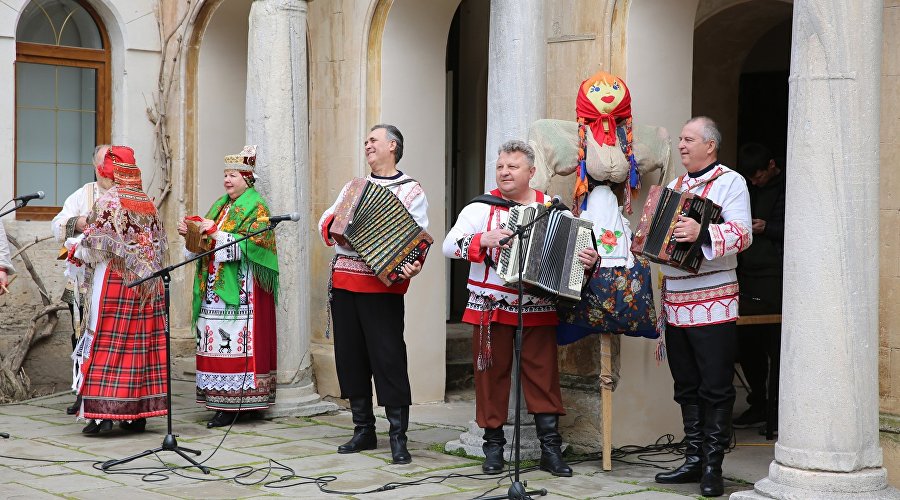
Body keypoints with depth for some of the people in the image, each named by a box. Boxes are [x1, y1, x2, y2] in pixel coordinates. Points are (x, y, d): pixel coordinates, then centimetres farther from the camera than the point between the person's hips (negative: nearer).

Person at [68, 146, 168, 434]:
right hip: (146, 284, 5)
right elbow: (160, 245, 12)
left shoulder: (108, 202, -9)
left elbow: (94, 242, -10)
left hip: (113, 281, -5)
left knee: (106, 343, -2)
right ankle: (138, 414, 9)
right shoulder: (148, 204, 8)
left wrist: (74, 250, 9)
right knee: (142, 342, 6)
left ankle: (102, 411, -6)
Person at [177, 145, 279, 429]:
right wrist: (190, 233, 3)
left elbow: (251, 245, -16)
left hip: (240, 288, -7)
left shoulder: (256, 208, -2)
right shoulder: (220, 205, 20)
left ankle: (233, 406, -9)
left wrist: (215, 232, -16)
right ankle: (222, 401, 4)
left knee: (236, 341, -11)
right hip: (214, 287, 7)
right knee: (216, 341, 2)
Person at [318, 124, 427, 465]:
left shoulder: (410, 191, 1)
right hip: (344, 280, 6)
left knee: (388, 356, -8)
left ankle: (398, 437, -2)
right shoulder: (354, 187, 19)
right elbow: (325, 221, 18)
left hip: (381, 284, -6)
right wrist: (333, 224, -4)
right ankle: (364, 430, 20)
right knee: (350, 355, 9)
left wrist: (412, 267, -27)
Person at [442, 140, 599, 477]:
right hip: (491, 308, -1)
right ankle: (493, 446, 13)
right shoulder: (480, 208, 1)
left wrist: (588, 261, -11)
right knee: (491, 374, 3)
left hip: (538, 310, 1)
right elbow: (449, 245, -6)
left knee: (543, 376, 2)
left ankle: (550, 449, 7)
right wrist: (482, 240, -22)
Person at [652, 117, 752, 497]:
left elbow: (742, 235, -18)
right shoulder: (675, 186, 17)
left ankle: (713, 466, 2)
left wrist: (702, 233, -32)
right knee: (687, 387, 11)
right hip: (675, 301, 7)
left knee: (716, 388, -3)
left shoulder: (729, 182, -4)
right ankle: (693, 460, 18)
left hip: (712, 302, -7)